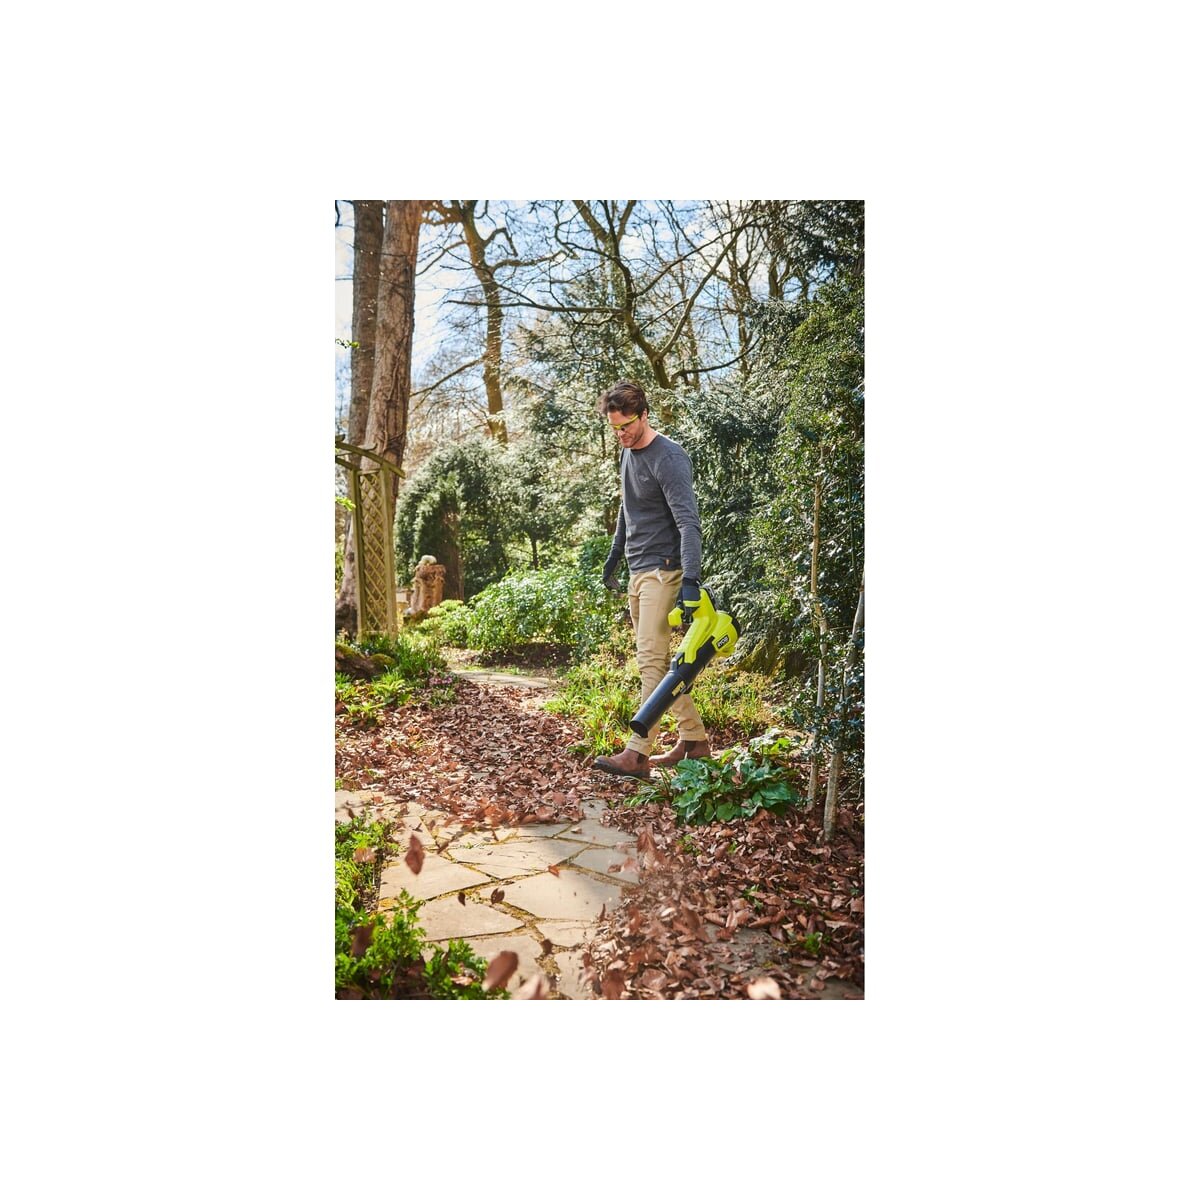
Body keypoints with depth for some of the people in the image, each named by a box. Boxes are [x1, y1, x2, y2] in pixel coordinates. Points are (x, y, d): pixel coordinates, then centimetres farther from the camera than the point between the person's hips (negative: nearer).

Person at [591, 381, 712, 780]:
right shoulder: (627, 453, 14)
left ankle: (638, 753, -11)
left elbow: (688, 523, -23)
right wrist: (613, 557, 30)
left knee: (651, 660, -12)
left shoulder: (669, 458, -14)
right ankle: (695, 739, 20)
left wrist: (690, 581, -33)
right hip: (638, 571, 9)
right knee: (659, 660, 11)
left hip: (662, 571, -9)